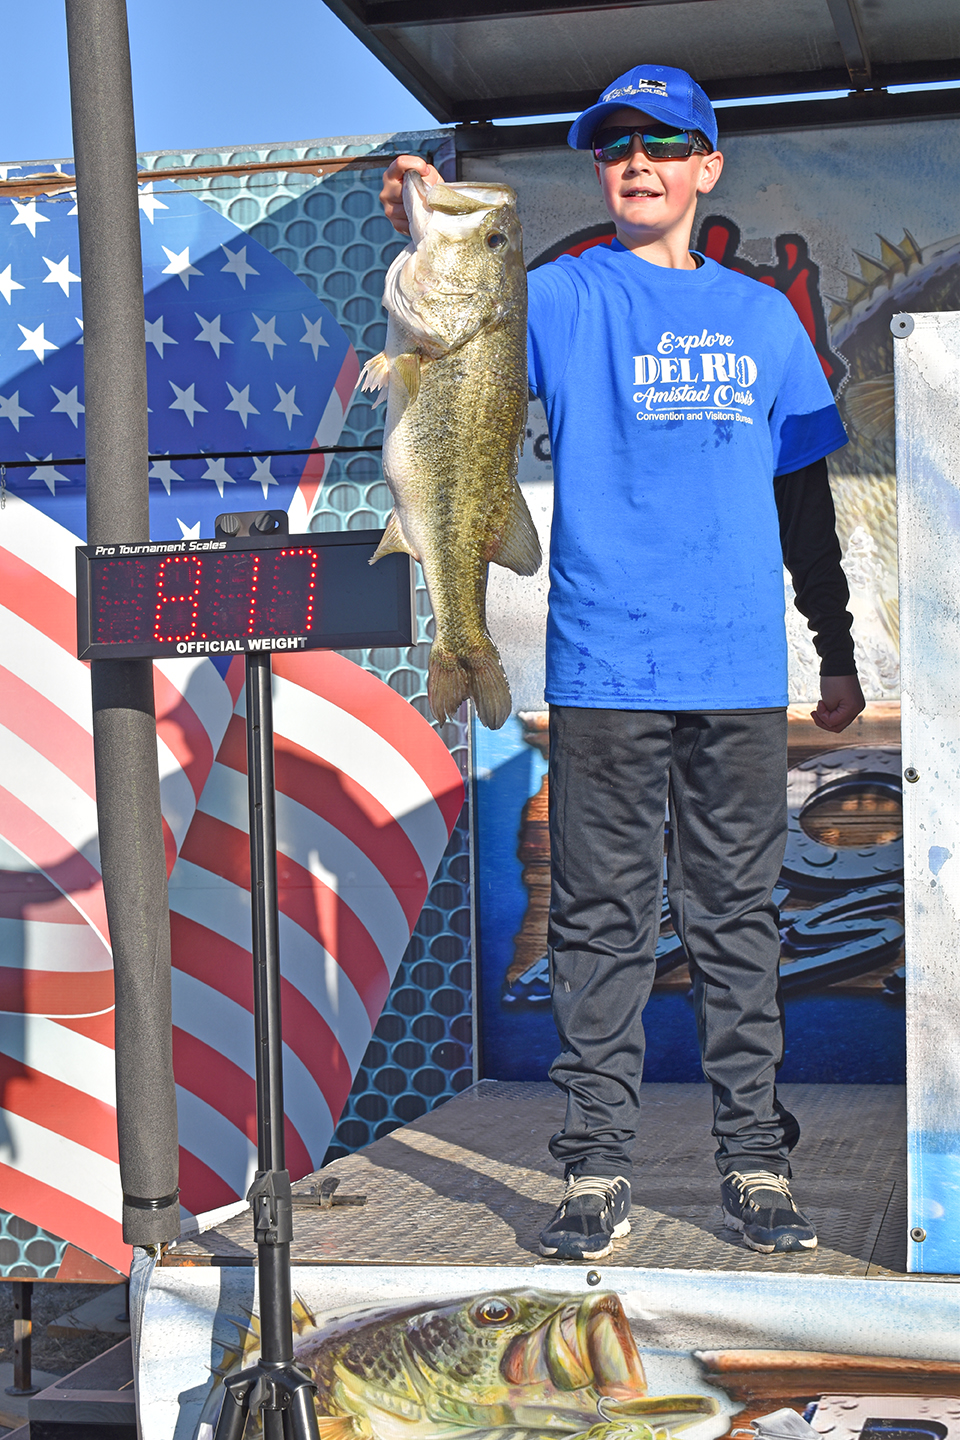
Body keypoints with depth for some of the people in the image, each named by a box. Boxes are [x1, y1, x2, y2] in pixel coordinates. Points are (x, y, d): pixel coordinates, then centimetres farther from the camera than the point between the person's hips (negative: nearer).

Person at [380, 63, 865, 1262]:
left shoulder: (761, 316, 14)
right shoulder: (567, 298, 5)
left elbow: (804, 497, 18)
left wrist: (839, 655, 17)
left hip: (741, 674, 2)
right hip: (604, 672, -2)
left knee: (738, 920, 7)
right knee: (601, 924, 2)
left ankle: (756, 1166, 15)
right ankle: (595, 1173, 9)